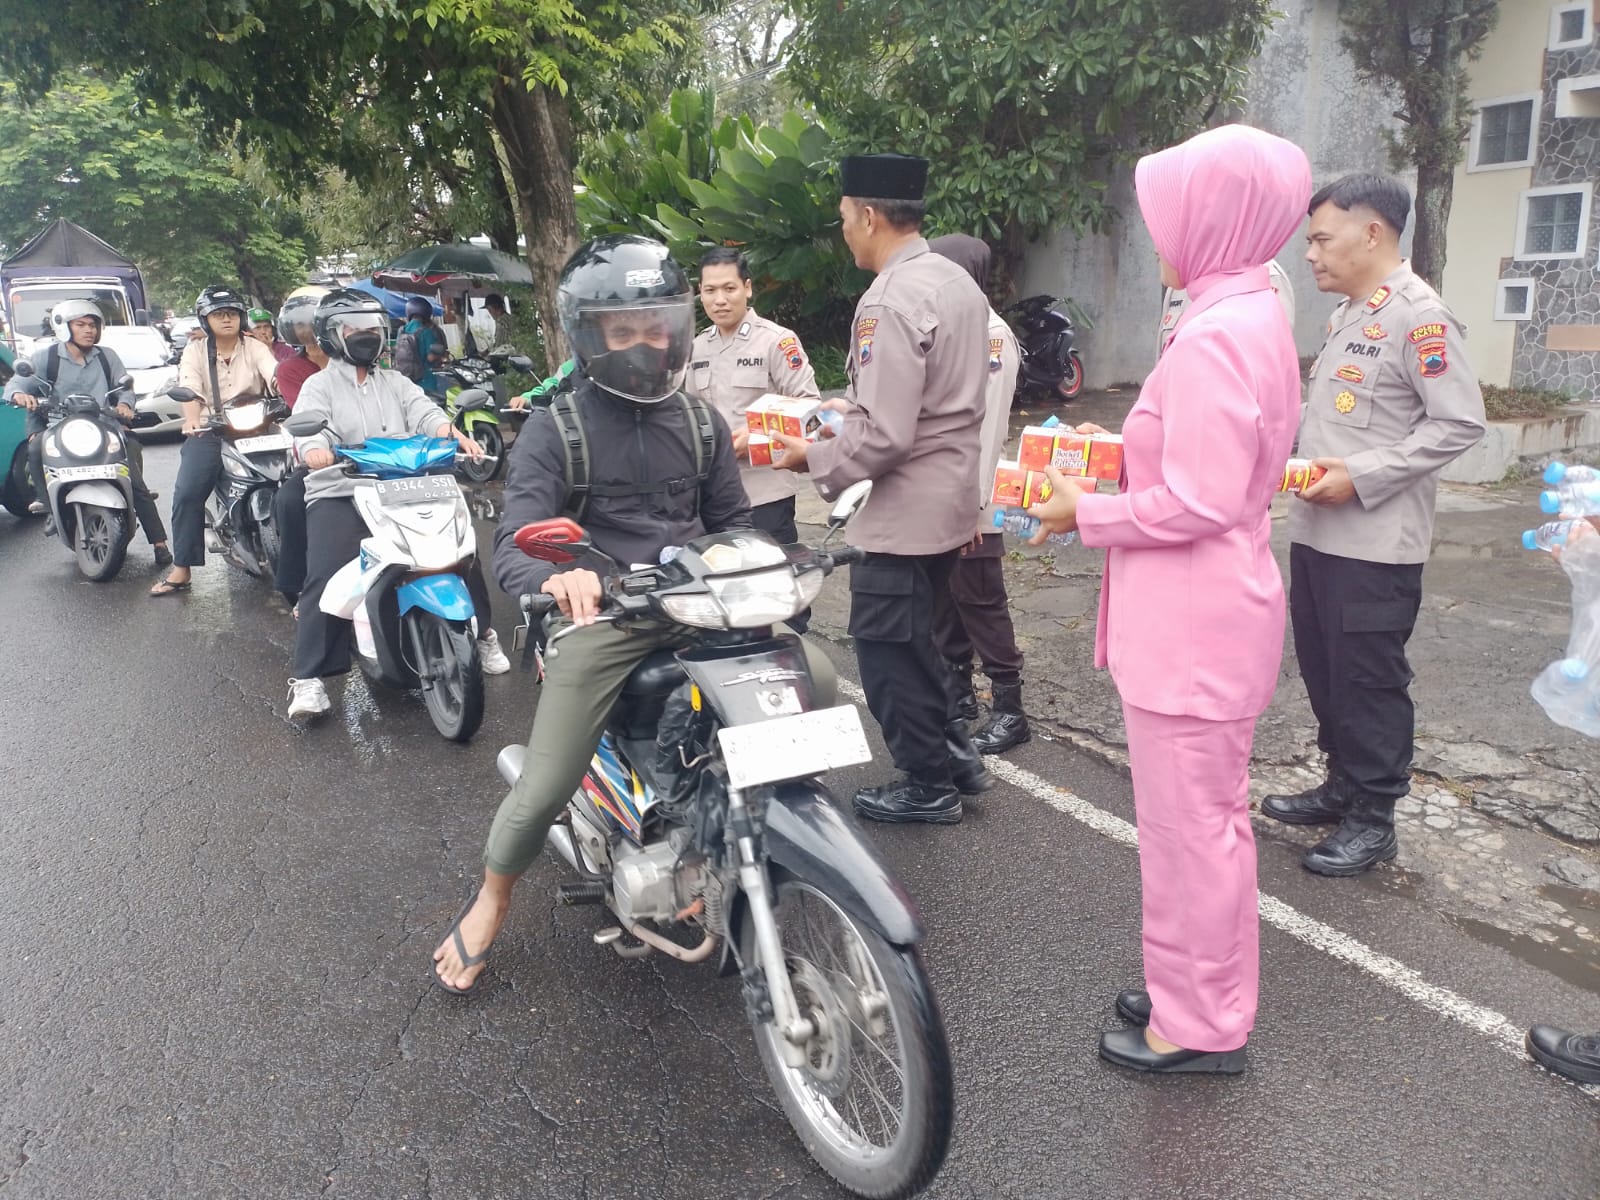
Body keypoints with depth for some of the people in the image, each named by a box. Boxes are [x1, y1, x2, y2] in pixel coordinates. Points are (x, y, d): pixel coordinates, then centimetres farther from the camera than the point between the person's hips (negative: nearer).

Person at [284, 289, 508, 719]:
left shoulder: (395, 382, 19)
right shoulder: (319, 386, 7)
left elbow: (425, 414, 0)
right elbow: (308, 428, -13)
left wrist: (457, 436, -23)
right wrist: (315, 451, -38)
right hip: (339, 495, -3)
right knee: (324, 577, -23)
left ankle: (482, 634, 12)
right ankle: (308, 678, -19)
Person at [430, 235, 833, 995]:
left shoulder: (701, 422, 12)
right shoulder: (553, 431, -3)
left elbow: (732, 521, 17)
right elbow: (514, 548, -13)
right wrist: (558, 577, -37)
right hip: (603, 616, -4)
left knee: (816, 677, -13)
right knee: (544, 789, -10)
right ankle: (491, 901, 23)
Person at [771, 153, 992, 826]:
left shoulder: (891, 303, -21)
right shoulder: (958, 282, 9)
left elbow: (882, 436, -26)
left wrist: (813, 459, -11)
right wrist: (847, 418, 17)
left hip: (904, 512, -10)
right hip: (950, 500, 10)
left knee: (888, 649, 6)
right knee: (912, 638, 23)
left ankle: (926, 785, 19)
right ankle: (955, 754, 32)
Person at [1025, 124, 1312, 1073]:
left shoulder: (1216, 336, -20)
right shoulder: (1257, 317, 12)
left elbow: (1198, 504, -23)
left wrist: (1089, 514, -11)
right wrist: (1126, 454, 13)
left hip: (1194, 624, -11)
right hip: (1214, 608, 11)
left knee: (1189, 824, 3)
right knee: (1209, 812, 20)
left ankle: (1200, 1028, 19)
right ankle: (1201, 992, 37)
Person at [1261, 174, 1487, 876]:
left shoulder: (1418, 316, -13)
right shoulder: (1348, 314, 15)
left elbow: (1460, 423, -17)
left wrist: (1361, 476, -20)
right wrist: (1298, 453, 8)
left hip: (1375, 543, -9)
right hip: (1316, 532, 9)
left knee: (1367, 679, 1)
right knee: (1322, 668, 16)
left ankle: (1373, 817, 15)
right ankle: (1342, 786, 33)